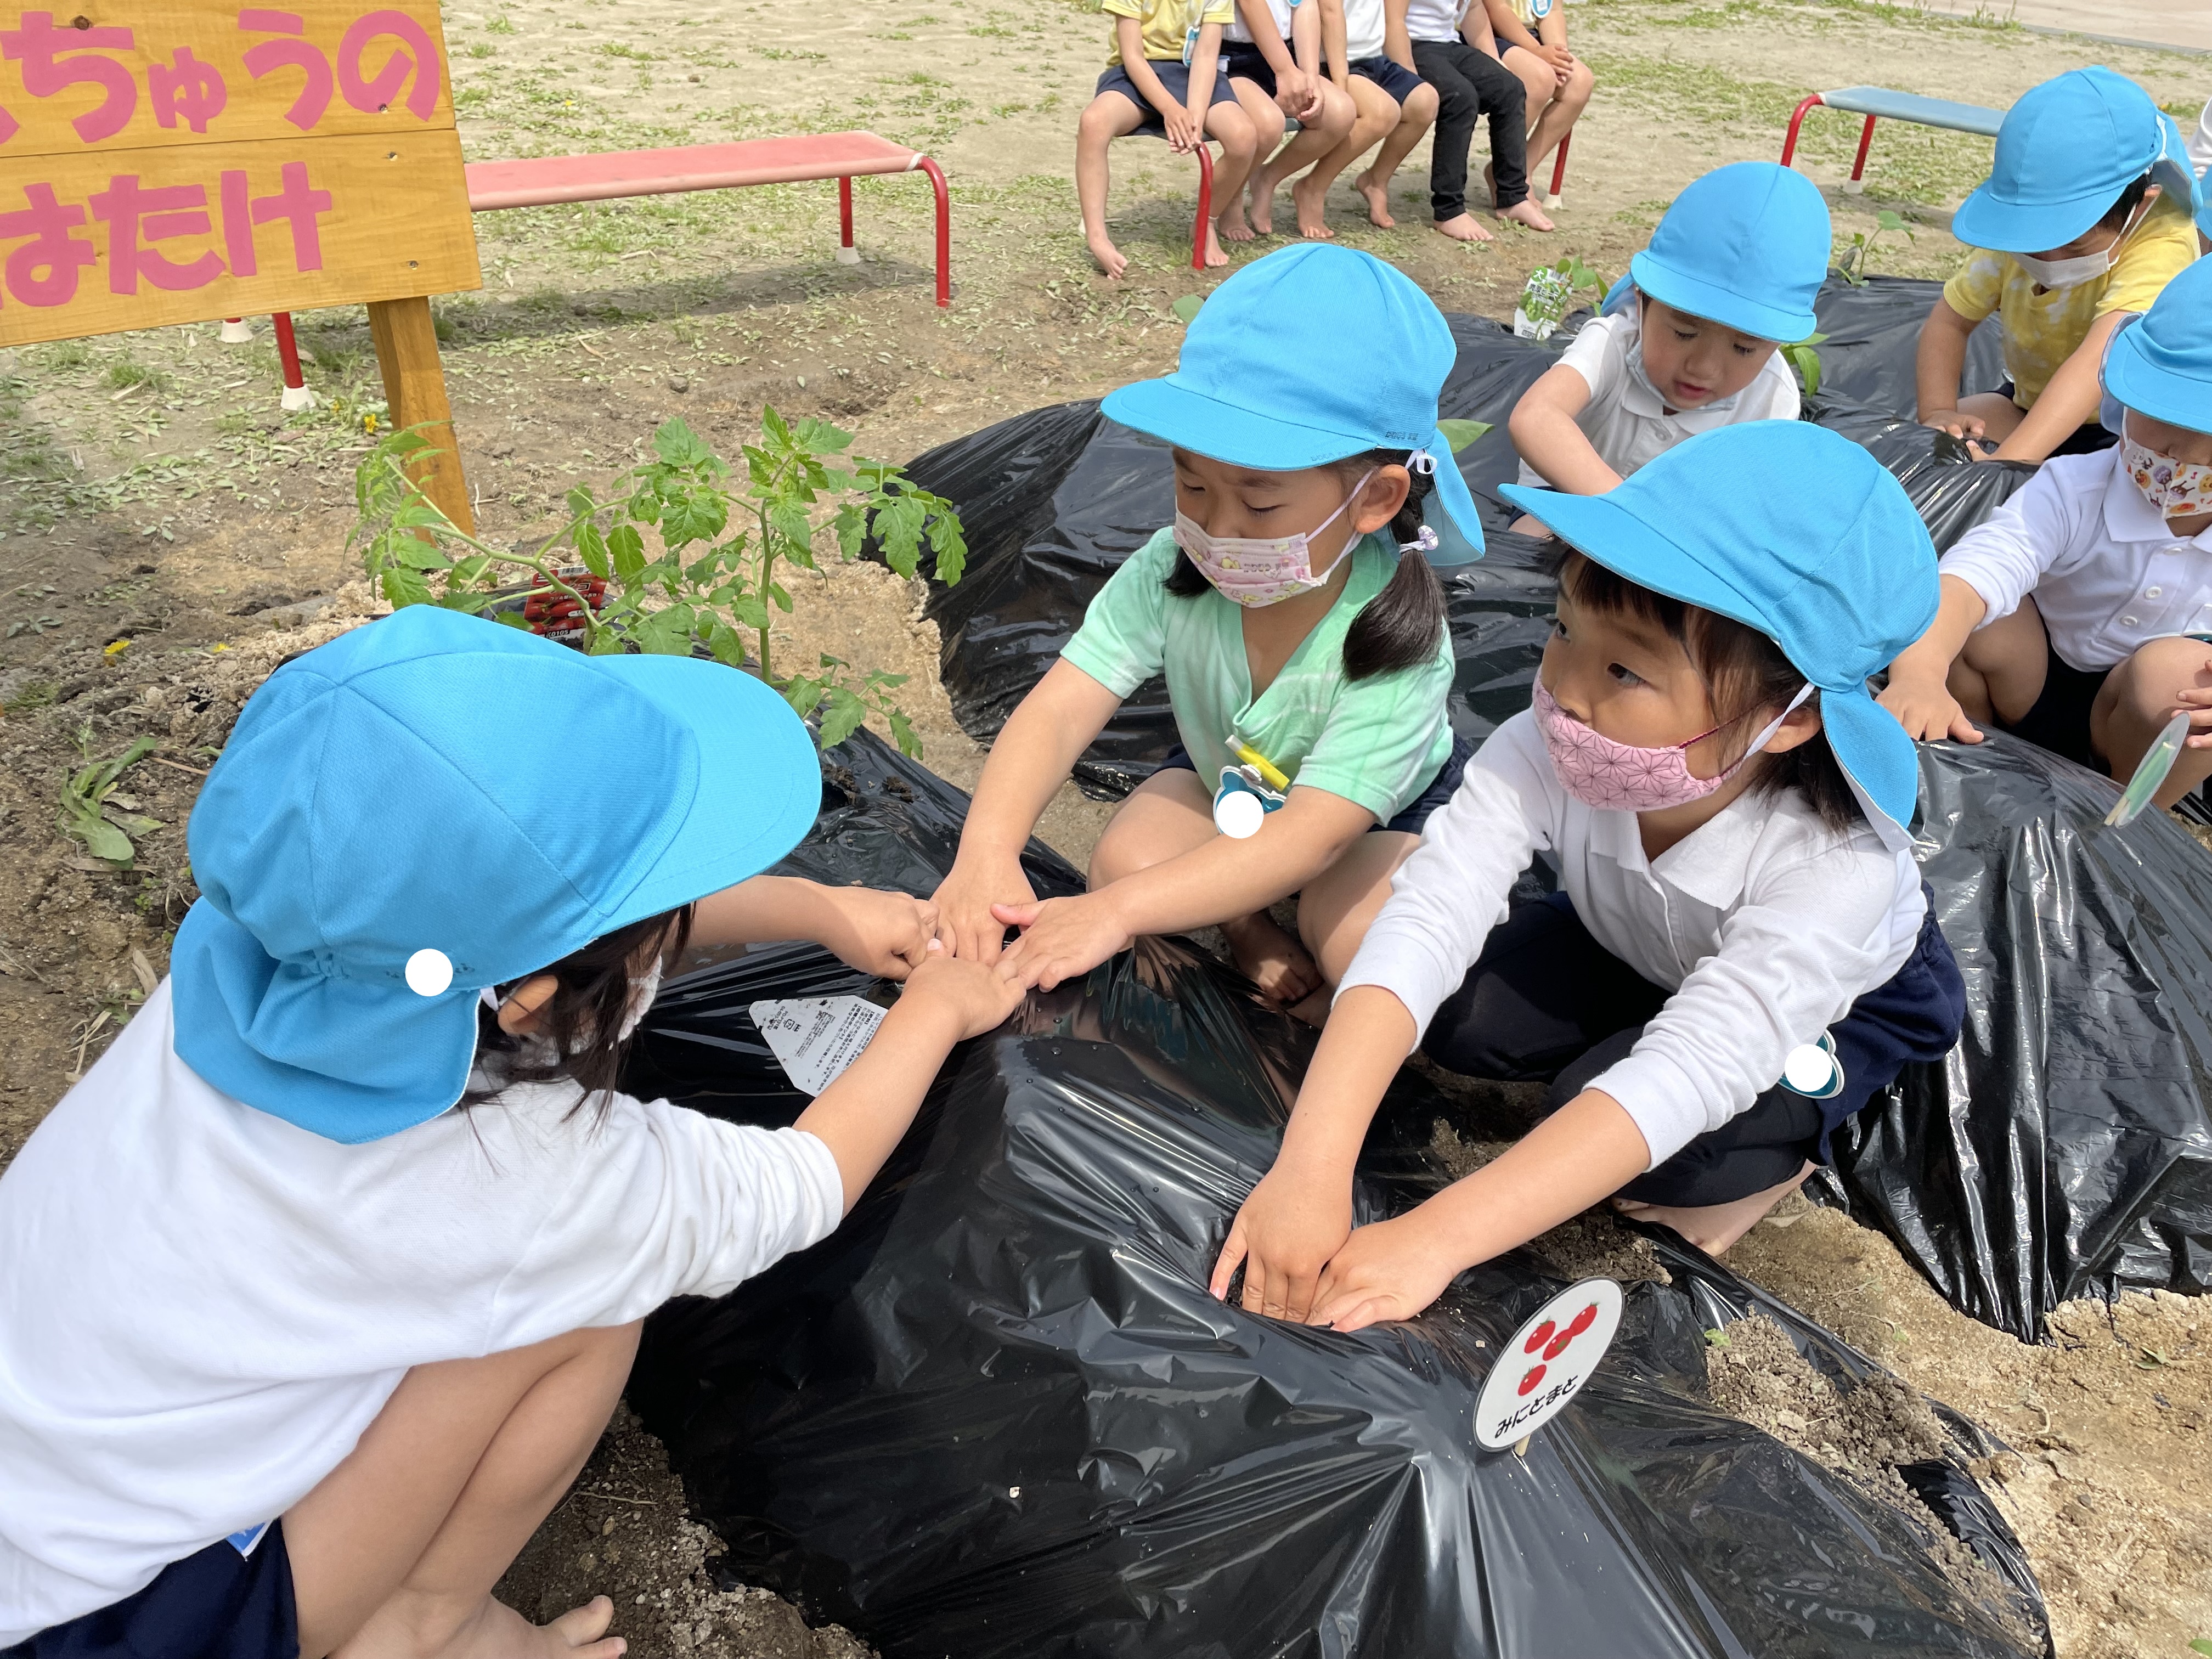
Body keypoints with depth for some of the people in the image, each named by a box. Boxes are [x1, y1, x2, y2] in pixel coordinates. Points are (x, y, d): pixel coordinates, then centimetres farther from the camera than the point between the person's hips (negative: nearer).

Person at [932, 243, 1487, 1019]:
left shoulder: (1399, 642, -37)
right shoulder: (1170, 573, -28)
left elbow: (1311, 836, -43)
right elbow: (1059, 708, -34)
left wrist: (1116, 911, -53)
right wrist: (987, 853, -54)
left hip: (1384, 810, -3)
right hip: (1226, 778, 3)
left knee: (1362, 946, -30)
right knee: (1122, 860, -24)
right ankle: (1244, 923, 2)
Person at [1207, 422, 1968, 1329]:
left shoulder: (1840, 864, -42)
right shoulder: (1547, 754, -36)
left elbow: (1686, 1073, -50)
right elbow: (1423, 921, -45)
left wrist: (1432, 1239, -59)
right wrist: (1311, 1170, -59)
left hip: (1844, 1000, -3)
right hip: (1637, 951, 4)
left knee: (1675, 1149, -29)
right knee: (1461, 1013, -21)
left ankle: (1781, 1154, 3)